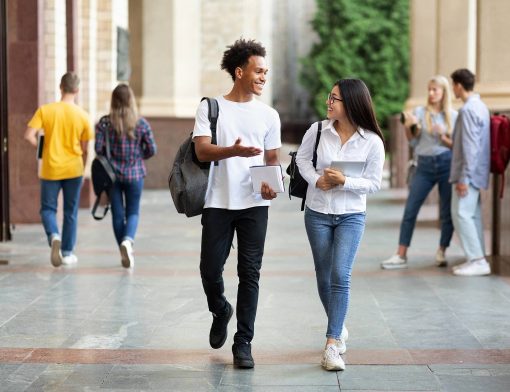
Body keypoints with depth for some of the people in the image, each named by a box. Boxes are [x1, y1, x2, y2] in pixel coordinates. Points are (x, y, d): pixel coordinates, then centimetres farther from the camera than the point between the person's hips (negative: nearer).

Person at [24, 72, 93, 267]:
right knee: (70, 212, 11)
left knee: (48, 209, 11)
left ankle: (54, 236, -18)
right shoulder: (82, 115, -4)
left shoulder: (45, 110, -5)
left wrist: (41, 148, 6)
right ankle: (67, 253, 16)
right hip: (73, 169, 1)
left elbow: (29, 135, -12)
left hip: (50, 168, 0)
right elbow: (84, 149, 1)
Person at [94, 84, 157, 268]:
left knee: (118, 214, 11)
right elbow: (151, 150, -2)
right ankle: (128, 239, -19)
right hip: (135, 174, 0)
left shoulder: (104, 123, -5)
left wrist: (110, 157, 11)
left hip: (112, 174, 1)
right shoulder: (141, 123, -4)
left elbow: (98, 148, -9)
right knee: (133, 212, 10)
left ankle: (125, 253, 15)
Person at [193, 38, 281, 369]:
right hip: (218, 202, -1)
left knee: (250, 274, 0)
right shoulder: (211, 107, 2)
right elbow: (202, 151, -8)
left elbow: (273, 158, 14)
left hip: (254, 204, 1)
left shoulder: (269, 115, 9)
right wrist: (233, 150, -28)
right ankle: (221, 311, 33)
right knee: (210, 268, 1)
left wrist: (271, 183, -9)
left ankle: (243, 343, 8)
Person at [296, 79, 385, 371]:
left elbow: (374, 183, -7)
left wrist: (344, 182, -22)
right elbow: (302, 158, 7)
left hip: (351, 216, -2)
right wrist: (316, 180, -11)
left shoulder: (372, 142, -12)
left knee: (341, 276, -15)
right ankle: (339, 328, 35)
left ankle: (332, 345, -14)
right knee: (324, 278, 11)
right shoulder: (318, 130, -7)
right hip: (318, 213, 3)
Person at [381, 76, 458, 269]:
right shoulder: (420, 112, 6)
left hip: (446, 164, 0)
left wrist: (443, 137, -12)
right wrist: (408, 127, -11)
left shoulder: (453, 116, 5)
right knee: (410, 210, -3)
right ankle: (401, 255, 1)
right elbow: (412, 142, 6)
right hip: (424, 166, 1)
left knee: (447, 213, 2)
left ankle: (441, 253, 18)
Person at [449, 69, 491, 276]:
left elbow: (470, 146, -21)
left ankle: (477, 260, -10)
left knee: (461, 214, -9)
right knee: (472, 215, 12)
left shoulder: (468, 110, -17)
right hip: (478, 173, 10)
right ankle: (477, 259, 14)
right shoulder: (480, 106, 14)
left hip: (468, 172, -10)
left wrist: (463, 178, -20)